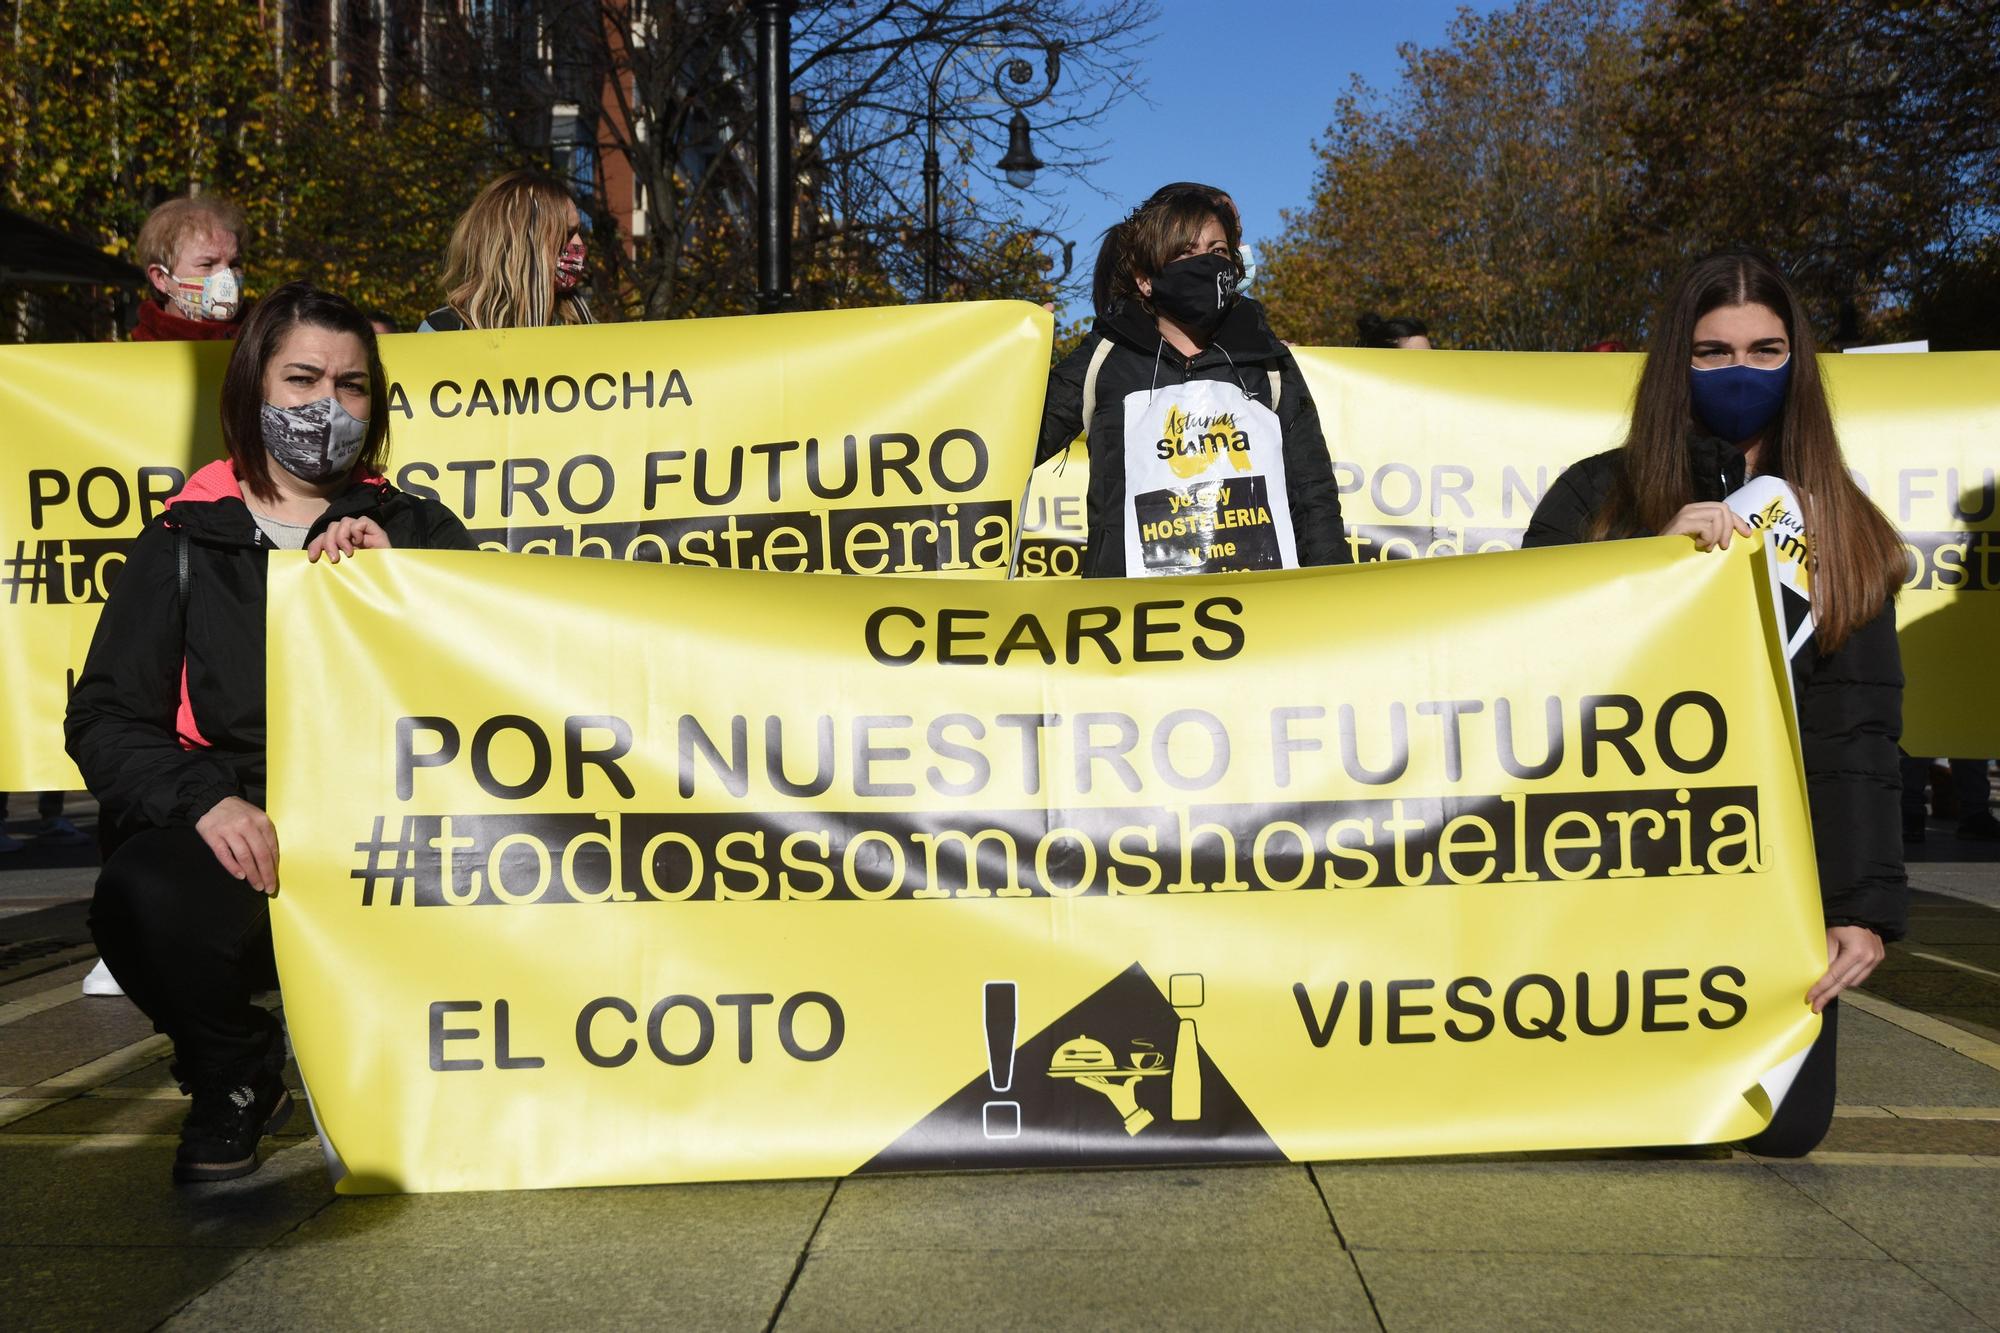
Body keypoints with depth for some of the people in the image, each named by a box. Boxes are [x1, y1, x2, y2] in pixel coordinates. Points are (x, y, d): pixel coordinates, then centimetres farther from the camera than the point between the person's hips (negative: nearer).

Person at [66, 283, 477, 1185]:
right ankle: (234, 1078, 4)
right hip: (237, 833, 0)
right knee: (144, 900, -32)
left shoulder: (417, 532, 16)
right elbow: (105, 718, 3)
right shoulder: (184, 546, 12)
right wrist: (206, 801, -16)